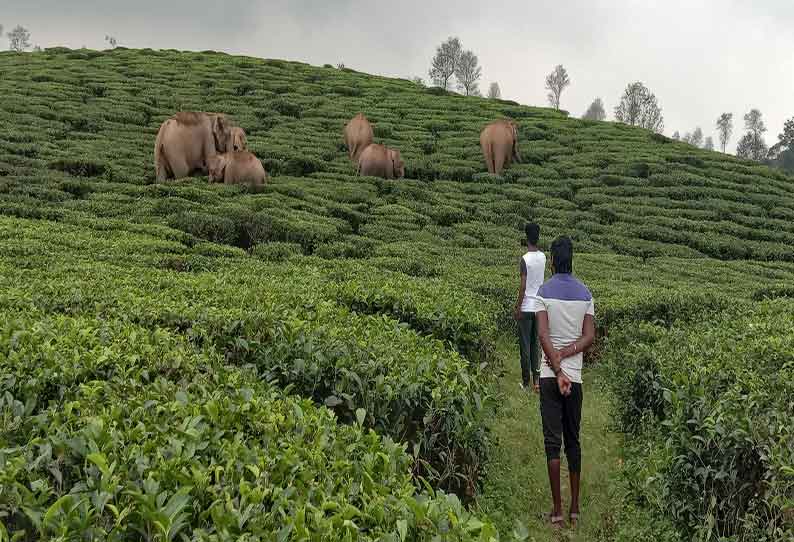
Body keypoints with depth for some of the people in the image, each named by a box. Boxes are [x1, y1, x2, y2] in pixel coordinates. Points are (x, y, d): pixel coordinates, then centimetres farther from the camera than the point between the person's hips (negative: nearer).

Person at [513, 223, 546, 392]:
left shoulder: (524, 259, -15)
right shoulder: (543, 257, 3)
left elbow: (523, 287, -16)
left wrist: (517, 308, -8)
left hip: (526, 308, -5)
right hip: (539, 306, 6)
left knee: (525, 345, 3)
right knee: (536, 344, 13)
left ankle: (526, 381, 8)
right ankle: (537, 378, 7)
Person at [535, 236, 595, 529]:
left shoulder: (544, 291, -4)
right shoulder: (585, 293, 6)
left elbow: (542, 334, -13)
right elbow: (590, 337, -2)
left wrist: (557, 371, -13)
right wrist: (565, 354, -7)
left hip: (549, 374, -3)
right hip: (576, 374, 3)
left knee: (552, 441, -1)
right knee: (573, 440, 12)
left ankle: (557, 511, -1)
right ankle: (575, 509, 16)